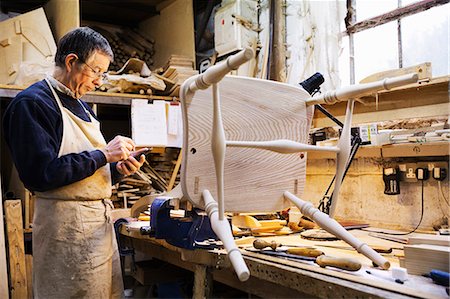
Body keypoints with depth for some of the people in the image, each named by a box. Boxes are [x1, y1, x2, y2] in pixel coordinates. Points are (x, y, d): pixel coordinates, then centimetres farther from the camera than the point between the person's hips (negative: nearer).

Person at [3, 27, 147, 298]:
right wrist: (104, 154, -17)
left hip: (101, 220, 9)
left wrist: (118, 169, 0)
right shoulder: (32, 103, -10)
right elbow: (41, 174, -21)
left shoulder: (82, 106, 17)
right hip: (67, 226, -8)